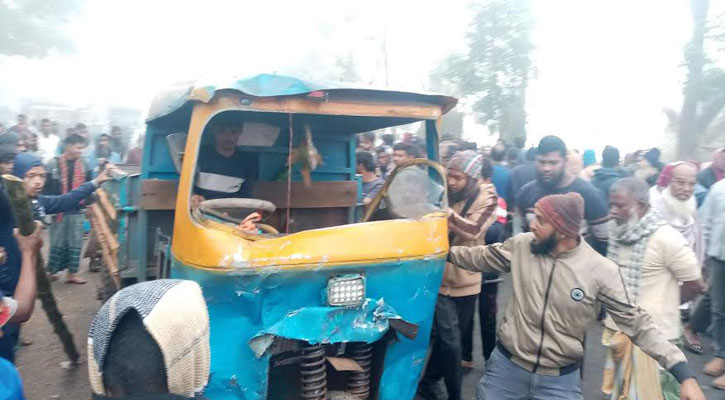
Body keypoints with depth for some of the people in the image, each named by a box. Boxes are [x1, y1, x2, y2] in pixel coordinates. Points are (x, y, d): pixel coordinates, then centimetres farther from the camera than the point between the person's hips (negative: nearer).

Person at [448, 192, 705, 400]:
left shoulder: (601, 271, -15)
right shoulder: (521, 246, -8)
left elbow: (635, 321, -10)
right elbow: (482, 257, 8)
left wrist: (684, 374, -14)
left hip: (561, 379, -1)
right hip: (507, 366, 2)